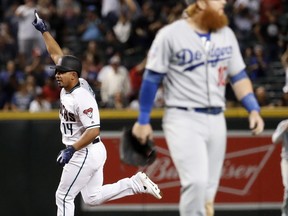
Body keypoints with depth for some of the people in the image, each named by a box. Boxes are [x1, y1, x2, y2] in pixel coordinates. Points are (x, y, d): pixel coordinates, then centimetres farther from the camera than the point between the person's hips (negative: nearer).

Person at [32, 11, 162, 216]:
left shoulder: (82, 97, -23)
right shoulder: (68, 87, 3)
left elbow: (94, 130, -27)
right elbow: (56, 54, 13)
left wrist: (72, 149, -29)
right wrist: (44, 30, 11)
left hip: (85, 153, -10)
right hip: (93, 153, 10)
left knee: (64, 197, -2)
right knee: (93, 197, 14)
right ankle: (136, 183, 9)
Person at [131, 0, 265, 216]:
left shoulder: (226, 34, 8)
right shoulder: (171, 35, -8)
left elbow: (238, 76, 14)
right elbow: (152, 78, -3)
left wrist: (254, 109, 2)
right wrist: (143, 121, -1)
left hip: (216, 120, 6)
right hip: (183, 119, -6)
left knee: (208, 190, 8)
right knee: (196, 181, -21)